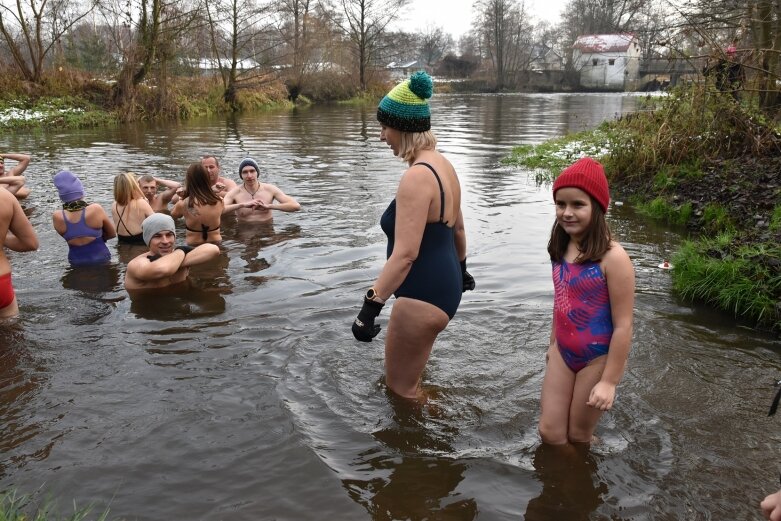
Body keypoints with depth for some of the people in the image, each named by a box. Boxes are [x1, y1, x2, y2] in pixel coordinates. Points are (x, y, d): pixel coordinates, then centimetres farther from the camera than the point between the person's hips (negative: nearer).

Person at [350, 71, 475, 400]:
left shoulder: (416, 177, -24)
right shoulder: (442, 165, 7)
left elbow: (405, 254, -29)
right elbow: (457, 227, 19)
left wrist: (370, 307, -28)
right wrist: (461, 269, 33)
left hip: (423, 296, -10)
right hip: (444, 284, 10)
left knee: (400, 386, 9)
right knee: (404, 372, 28)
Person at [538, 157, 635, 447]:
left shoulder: (613, 258, -24)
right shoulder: (562, 248, -3)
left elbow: (623, 326, -21)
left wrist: (610, 381, -17)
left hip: (596, 360, -6)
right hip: (563, 354, 6)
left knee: (578, 437, 14)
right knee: (550, 433, 13)